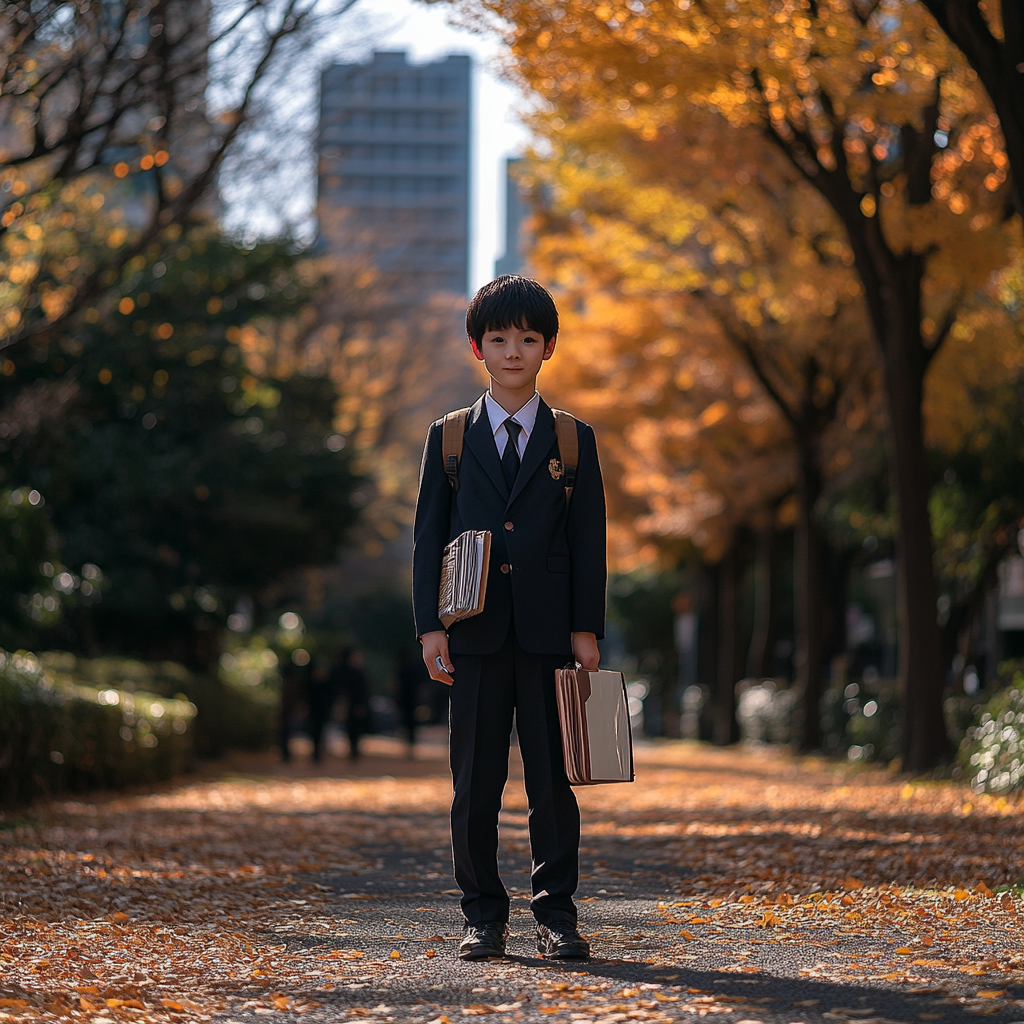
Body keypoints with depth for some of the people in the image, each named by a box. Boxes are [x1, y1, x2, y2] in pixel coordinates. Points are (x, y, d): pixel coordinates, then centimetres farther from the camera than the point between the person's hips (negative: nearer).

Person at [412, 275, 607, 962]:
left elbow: (589, 541, 6)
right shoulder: (449, 437, 9)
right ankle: (484, 916, 11)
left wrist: (586, 628, -2)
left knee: (553, 778, 1)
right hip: (476, 632, 0)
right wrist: (431, 624, -2)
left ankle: (557, 913, 9)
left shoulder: (574, 440, 8)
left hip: (549, 633, 0)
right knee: (476, 783, 3)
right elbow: (428, 537, 7)